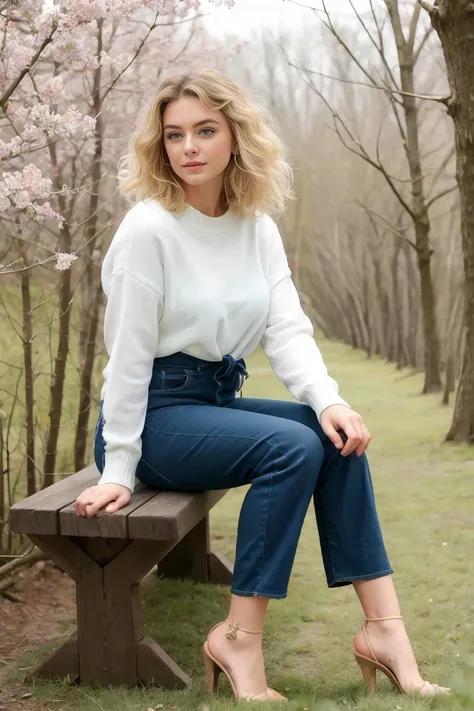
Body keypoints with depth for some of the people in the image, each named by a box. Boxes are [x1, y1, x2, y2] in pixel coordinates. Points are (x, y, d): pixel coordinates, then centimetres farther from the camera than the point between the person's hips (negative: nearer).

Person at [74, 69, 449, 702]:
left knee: (338, 437, -14)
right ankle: (240, 642, -17)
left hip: (217, 402, 7)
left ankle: (384, 630, -11)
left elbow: (287, 328, -5)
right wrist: (119, 469, -16)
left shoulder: (258, 227, 4)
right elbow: (129, 352, -16)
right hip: (155, 412, -6)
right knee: (293, 446, -26)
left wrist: (328, 399, -23)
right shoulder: (149, 228, -15)